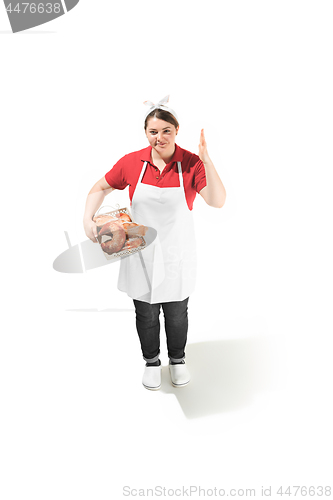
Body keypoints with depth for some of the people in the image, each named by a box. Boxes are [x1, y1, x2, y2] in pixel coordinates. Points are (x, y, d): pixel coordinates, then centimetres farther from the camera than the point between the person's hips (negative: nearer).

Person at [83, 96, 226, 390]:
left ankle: (178, 358, 42)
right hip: (140, 252, 1)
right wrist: (88, 218, -6)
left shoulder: (192, 164, -11)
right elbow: (101, 187, 8)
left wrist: (206, 160, -31)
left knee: (177, 313, 14)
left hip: (176, 254, -1)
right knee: (146, 313, 15)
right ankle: (151, 361, 41)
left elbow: (218, 201, -22)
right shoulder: (131, 162, -5)